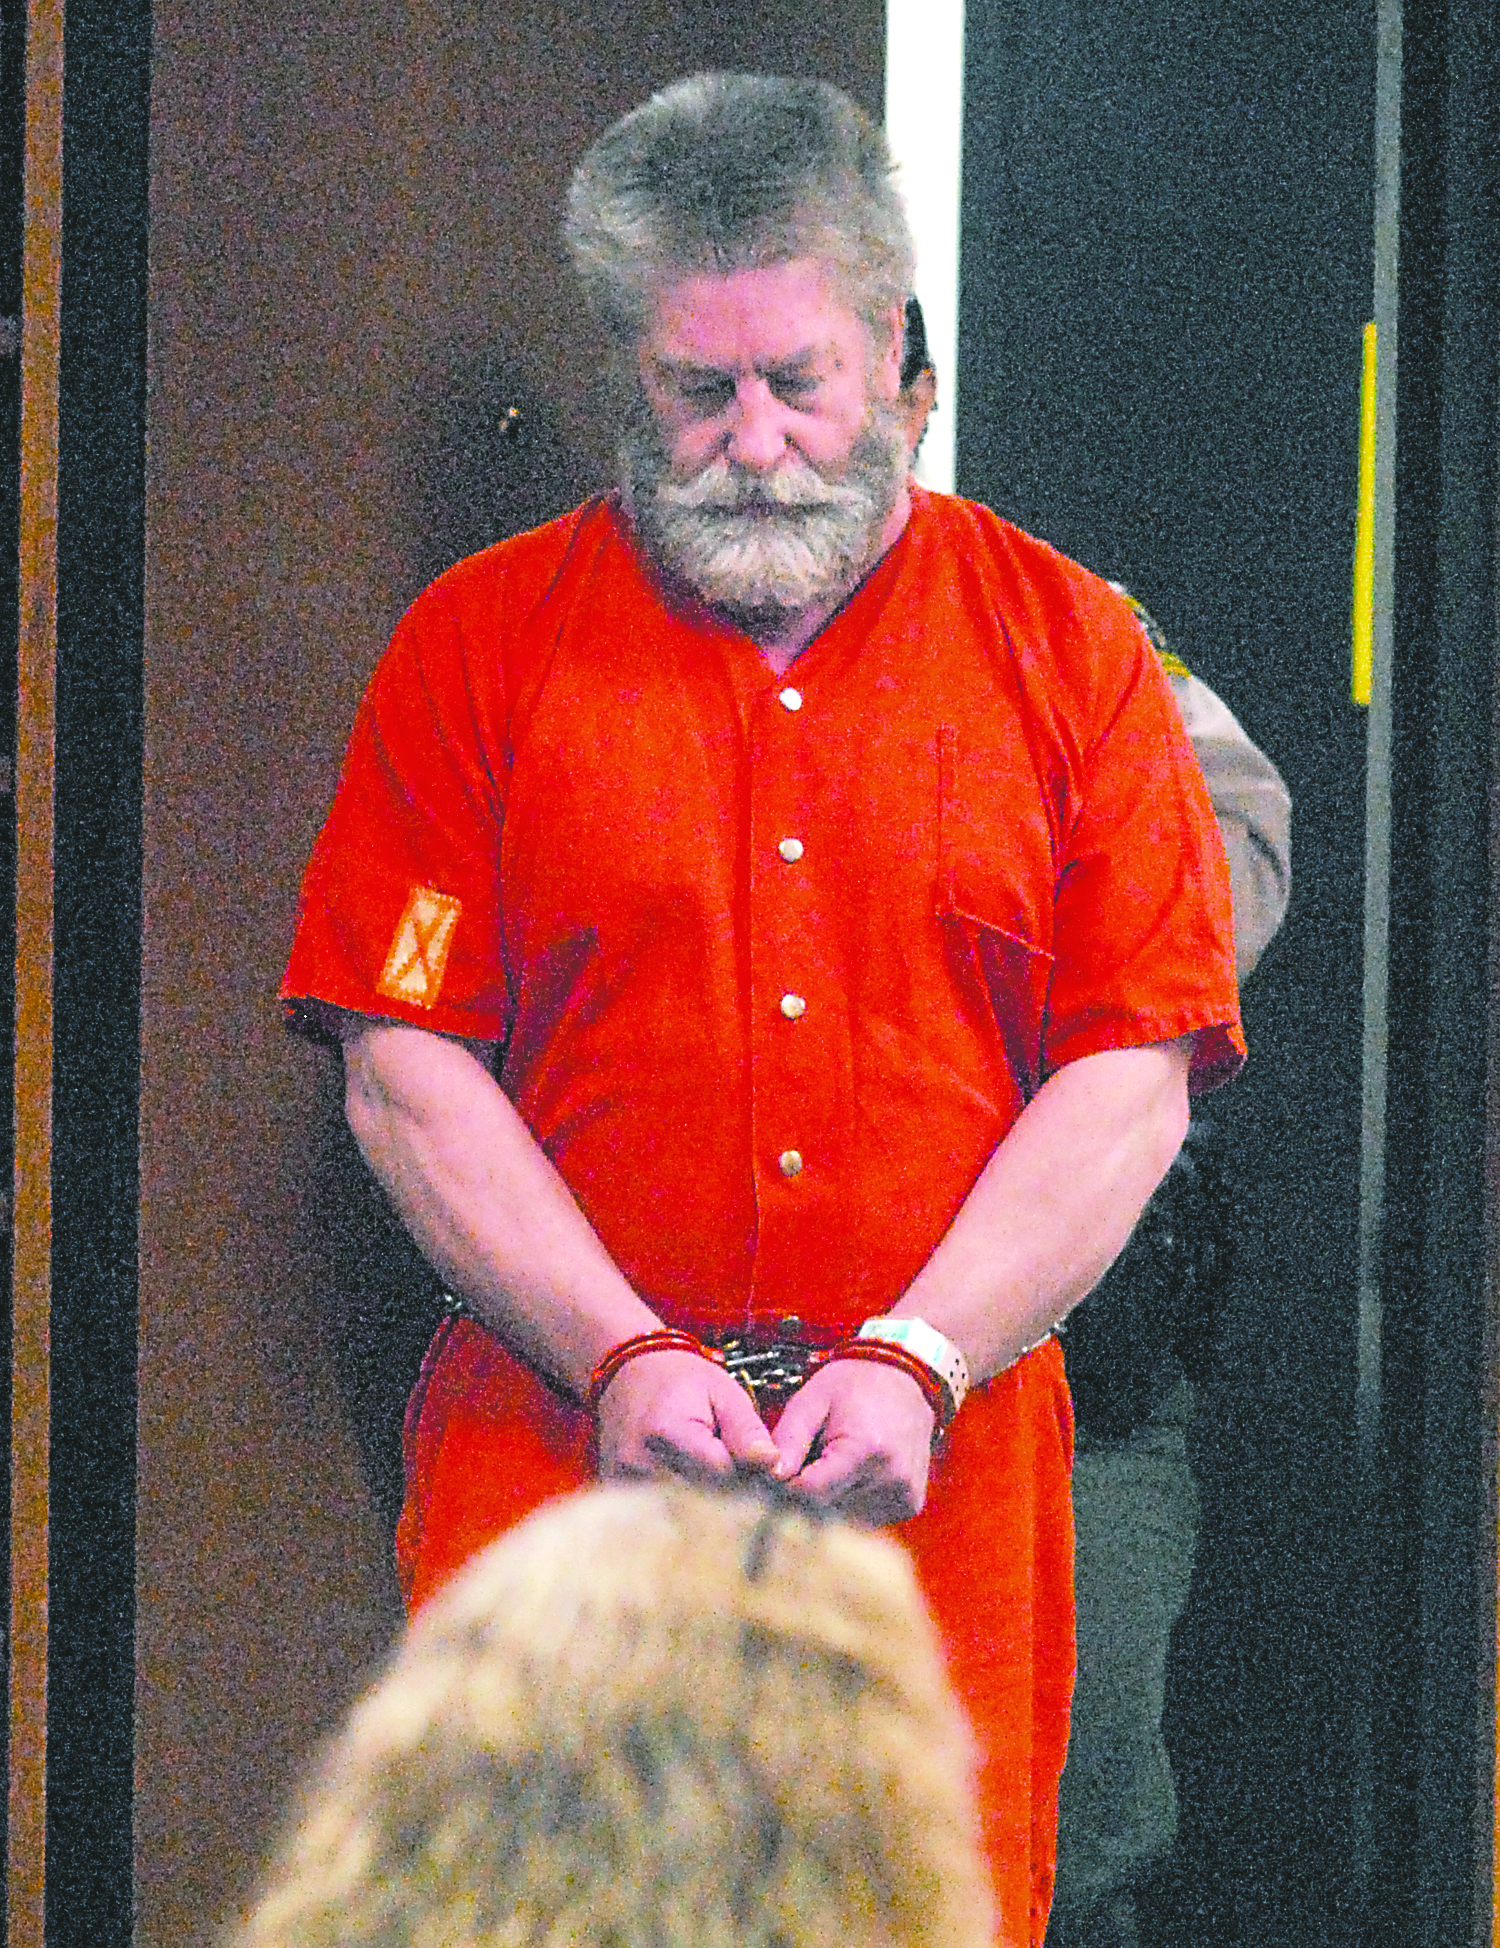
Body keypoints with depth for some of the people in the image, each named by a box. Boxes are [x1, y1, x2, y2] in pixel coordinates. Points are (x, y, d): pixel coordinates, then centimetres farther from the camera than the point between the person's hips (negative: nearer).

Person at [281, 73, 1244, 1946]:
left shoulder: (1067, 647, 8)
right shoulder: (480, 639, 7)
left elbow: (1131, 1081, 2)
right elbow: (405, 1075, 1)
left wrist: (916, 1363, -10)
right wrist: (624, 1355, -11)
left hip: (943, 1473, 1)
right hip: (558, 1446, 0)